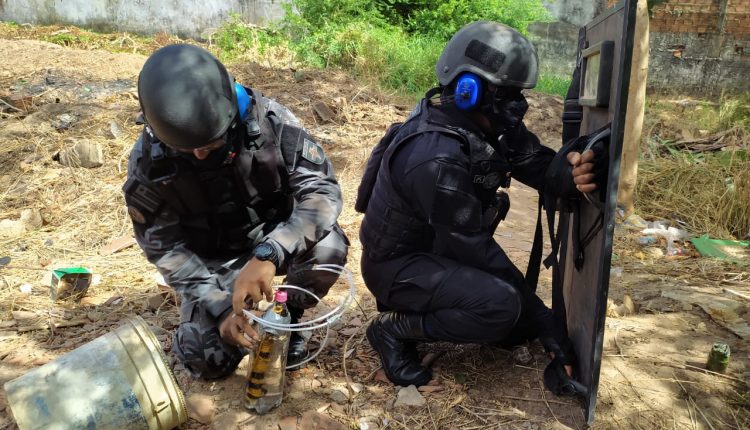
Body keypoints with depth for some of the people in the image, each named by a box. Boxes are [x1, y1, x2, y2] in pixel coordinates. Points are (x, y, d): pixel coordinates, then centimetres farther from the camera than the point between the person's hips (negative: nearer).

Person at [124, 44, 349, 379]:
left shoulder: (269, 120, -25)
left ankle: (288, 316, 0)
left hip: (274, 239, 0)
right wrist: (220, 307, -25)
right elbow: (165, 247, -13)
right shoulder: (148, 162, -21)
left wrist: (268, 255, -46)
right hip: (213, 260, 1)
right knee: (207, 360, -15)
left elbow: (322, 190, -31)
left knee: (328, 247, -32)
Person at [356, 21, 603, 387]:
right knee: (502, 307, -30)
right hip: (398, 266, -9)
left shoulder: (486, 124, -6)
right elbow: (475, 249, -28)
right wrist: (540, 316, -19)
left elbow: (535, 160, -8)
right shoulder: (437, 159, -32)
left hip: (440, 250, 9)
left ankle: (426, 304, 21)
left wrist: (572, 175, -34)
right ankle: (394, 328, -8)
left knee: (521, 327, 9)